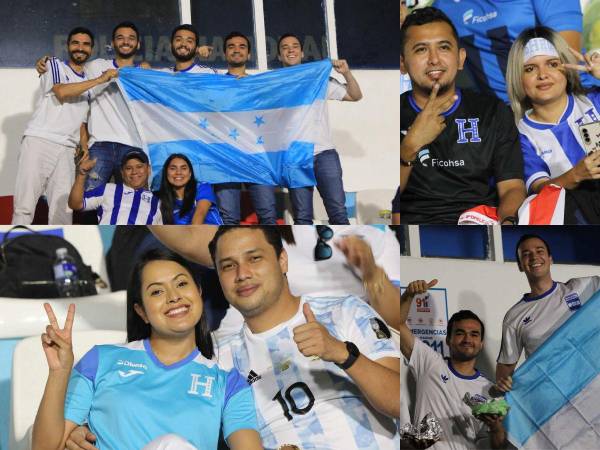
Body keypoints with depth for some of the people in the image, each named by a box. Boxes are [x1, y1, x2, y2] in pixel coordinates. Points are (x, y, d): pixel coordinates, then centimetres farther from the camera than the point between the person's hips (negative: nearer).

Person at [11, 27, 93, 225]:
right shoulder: (54, 65, 10)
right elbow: (61, 92, -10)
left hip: (67, 149, 4)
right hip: (39, 141, -4)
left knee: (63, 210, -4)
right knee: (25, 206, -10)